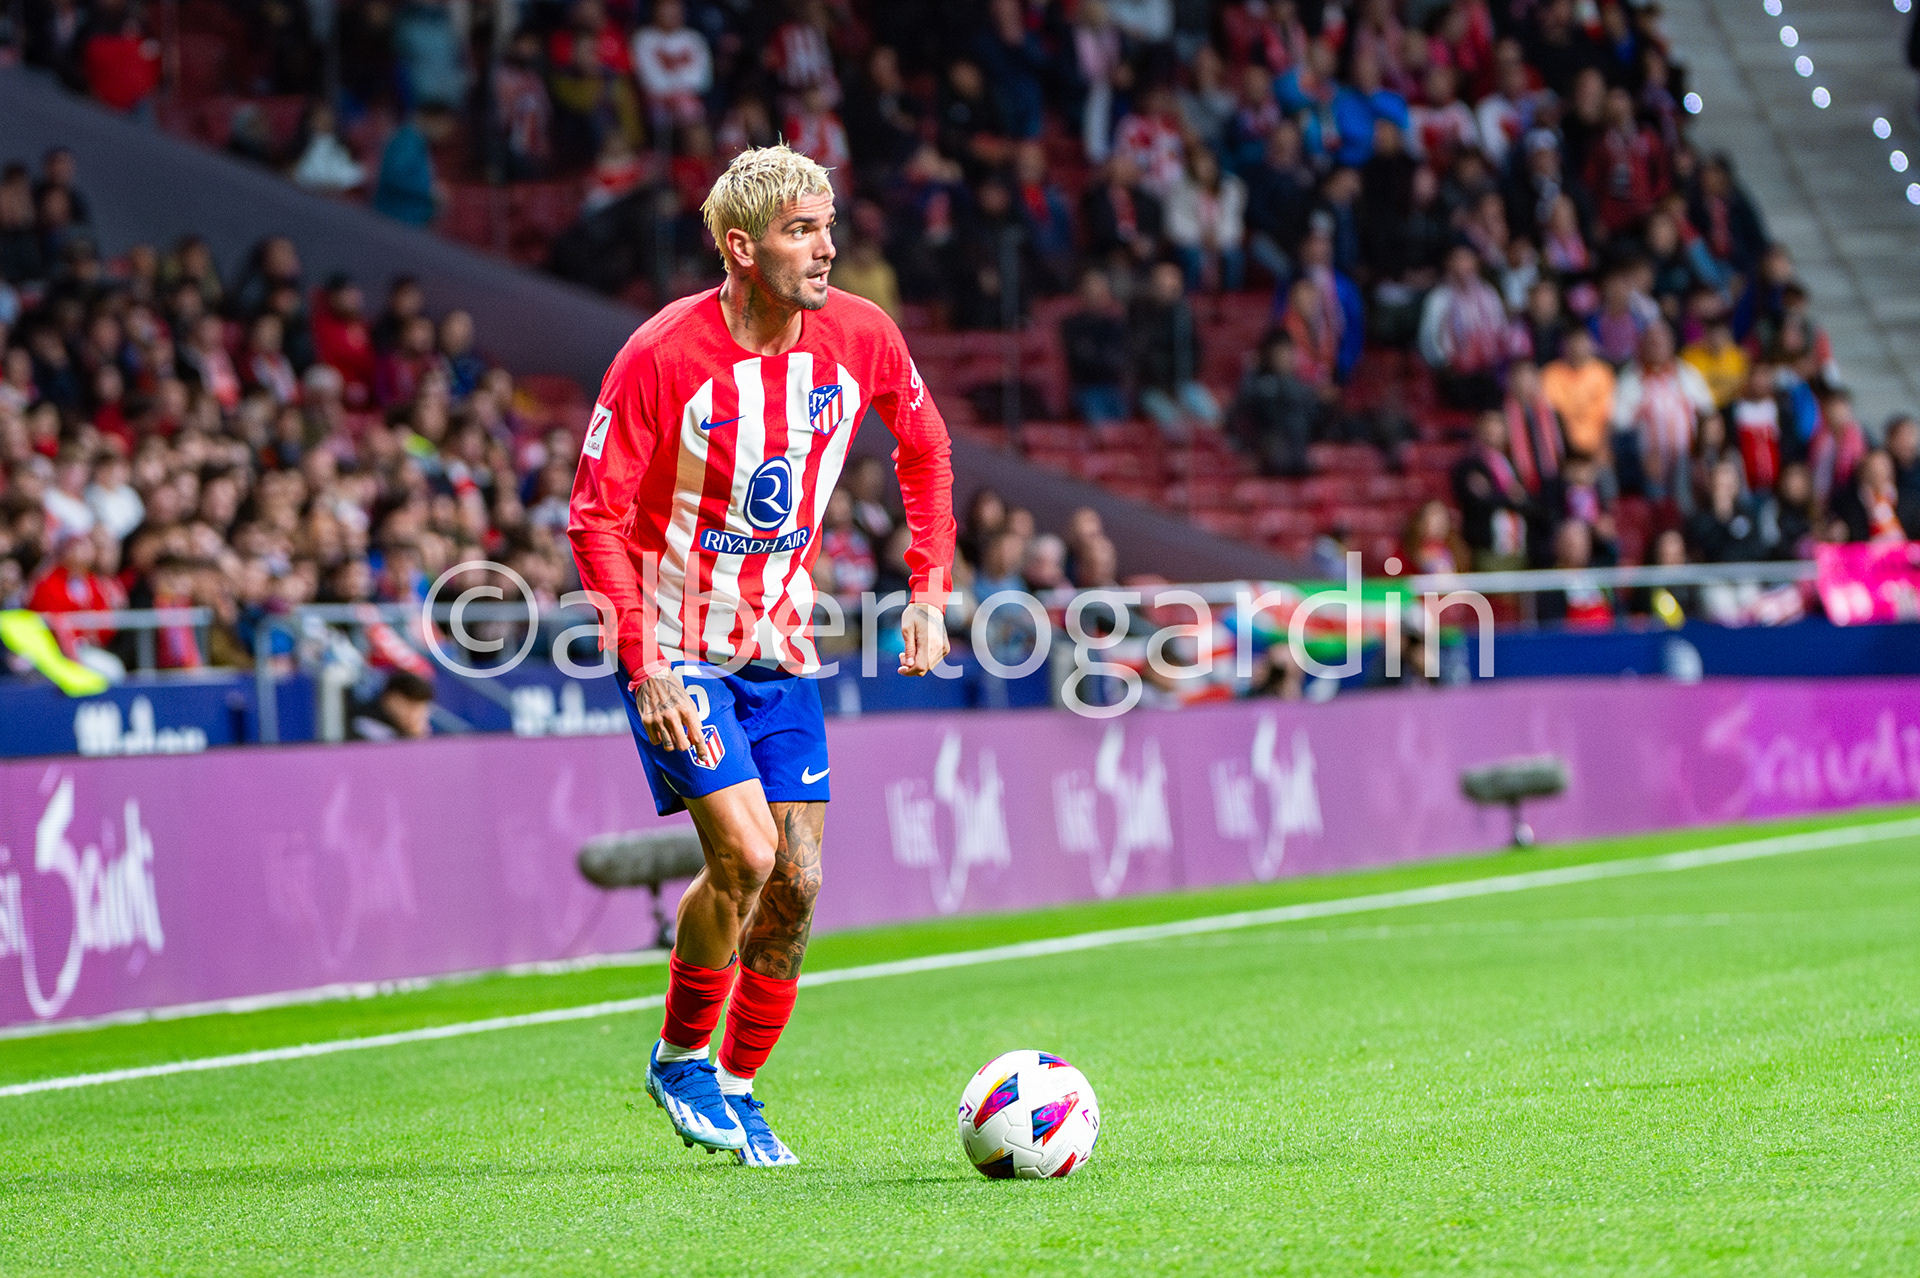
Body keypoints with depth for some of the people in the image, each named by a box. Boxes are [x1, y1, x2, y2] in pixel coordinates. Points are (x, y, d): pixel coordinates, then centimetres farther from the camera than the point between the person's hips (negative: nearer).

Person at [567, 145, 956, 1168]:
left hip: (781, 647, 5)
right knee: (745, 853, -19)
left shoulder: (860, 338, -6)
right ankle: (680, 1057, 4)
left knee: (798, 883, 0)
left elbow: (923, 447, 15)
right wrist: (646, 667, -23)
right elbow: (596, 518, -15)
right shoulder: (662, 354, -19)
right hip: (677, 650, -5)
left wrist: (930, 589, 8)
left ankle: (737, 1087, 19)